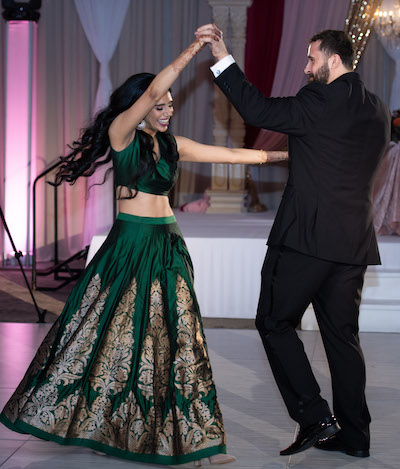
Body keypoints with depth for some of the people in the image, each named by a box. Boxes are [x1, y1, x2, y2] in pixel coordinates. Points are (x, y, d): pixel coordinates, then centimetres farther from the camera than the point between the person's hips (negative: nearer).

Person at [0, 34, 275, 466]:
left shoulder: (171, 146, 12)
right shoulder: (121, 132, -4)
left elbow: (229, 153, 15)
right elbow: (151, 91, -18)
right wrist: (193, 50, -19)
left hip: (167, 245, 5)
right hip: (128, 243, -5)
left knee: (174, 336, 4)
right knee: (107, 329, 1)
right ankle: (91, 421, 18)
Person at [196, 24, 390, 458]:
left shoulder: (323, 99, -11)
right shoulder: (377, 110, 14)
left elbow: (259, 111, -11)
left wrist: (223, 59, -6)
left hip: (307, 235, -8)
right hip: (353, 241, 8)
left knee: (274, 323, 5)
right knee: (342, 333, 13)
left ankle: (315, 418, -1)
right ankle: (353, 434, 17)